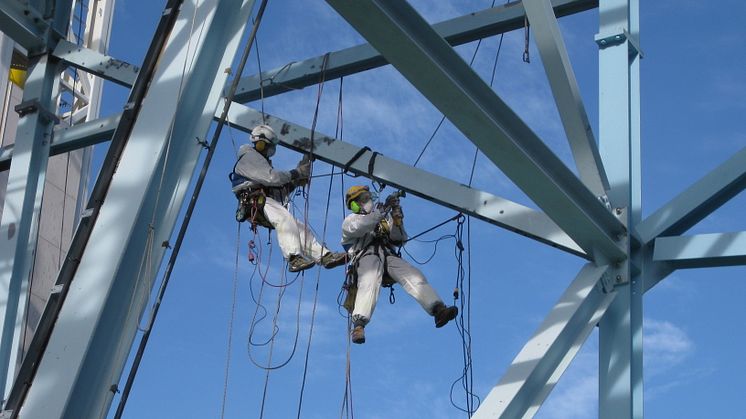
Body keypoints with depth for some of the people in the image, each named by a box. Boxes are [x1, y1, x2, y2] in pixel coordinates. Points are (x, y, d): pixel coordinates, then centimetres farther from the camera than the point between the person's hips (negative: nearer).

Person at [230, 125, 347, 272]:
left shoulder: (261, 160, 35)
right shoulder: (249, 157, 4)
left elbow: (278, 191, 27)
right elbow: (271, 177, -12)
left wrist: (294, 183, 11)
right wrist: (295, 174, -3)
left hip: (267, 202, 10)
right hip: (255, 202, -10)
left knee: (299, 227, -6)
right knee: (285, 217, -34)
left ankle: (324, 256, -16)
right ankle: (294, 258, -48)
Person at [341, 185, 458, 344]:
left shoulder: (384, 220, 37)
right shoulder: (350, 220, 24)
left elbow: (399, 239, 21)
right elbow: (360, 228, -3)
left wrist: (397, 221, 0)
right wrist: (383, 209, -10)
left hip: (389, 256, 4)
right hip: (366, 256, -4)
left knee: (414, 276, -23)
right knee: (369, 283, -35)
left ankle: (438, 309, -43)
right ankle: (358, 325, -54)